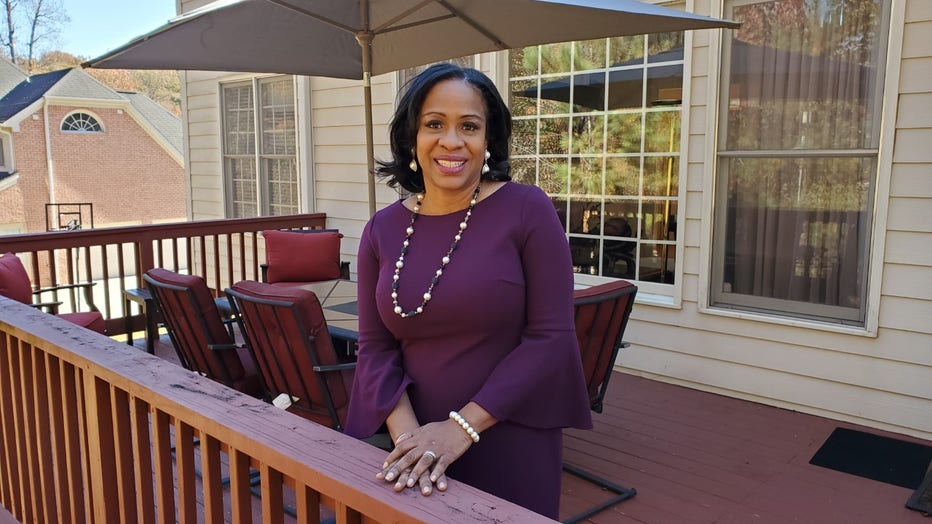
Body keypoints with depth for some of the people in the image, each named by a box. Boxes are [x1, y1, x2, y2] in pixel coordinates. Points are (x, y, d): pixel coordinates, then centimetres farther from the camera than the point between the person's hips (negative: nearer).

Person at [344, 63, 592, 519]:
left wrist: (464, 425, -17)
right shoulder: (382, 230, 1)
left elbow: (551, 337, -13)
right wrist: (407, 433, -15)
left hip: (510, 444, -3)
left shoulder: (527, 210, -10)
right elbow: (375, 346, 1)